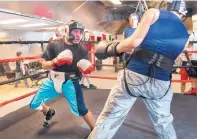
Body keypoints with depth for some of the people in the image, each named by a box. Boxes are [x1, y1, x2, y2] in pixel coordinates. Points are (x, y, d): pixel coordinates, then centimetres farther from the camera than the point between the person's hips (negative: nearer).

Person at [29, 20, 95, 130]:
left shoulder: (82, 50, -7)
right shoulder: (54, 44, -9)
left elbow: (85, 69, -2)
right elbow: (44, 65, -9)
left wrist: (87, 69, -26)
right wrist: (56, 61, -28)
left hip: (71, 82, -2)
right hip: (53, 80, 2)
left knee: (81, 109, -8)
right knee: (35, 104, 12)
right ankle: (49, 112, 46)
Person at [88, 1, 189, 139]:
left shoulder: (154, 13, 5)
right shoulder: (185, 36, 17)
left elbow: (134, 41, -8)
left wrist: (112, 49, 5)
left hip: (134, 76, -3)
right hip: (161, 84, 4)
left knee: (108, 119, 10)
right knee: (164, 123, 27)